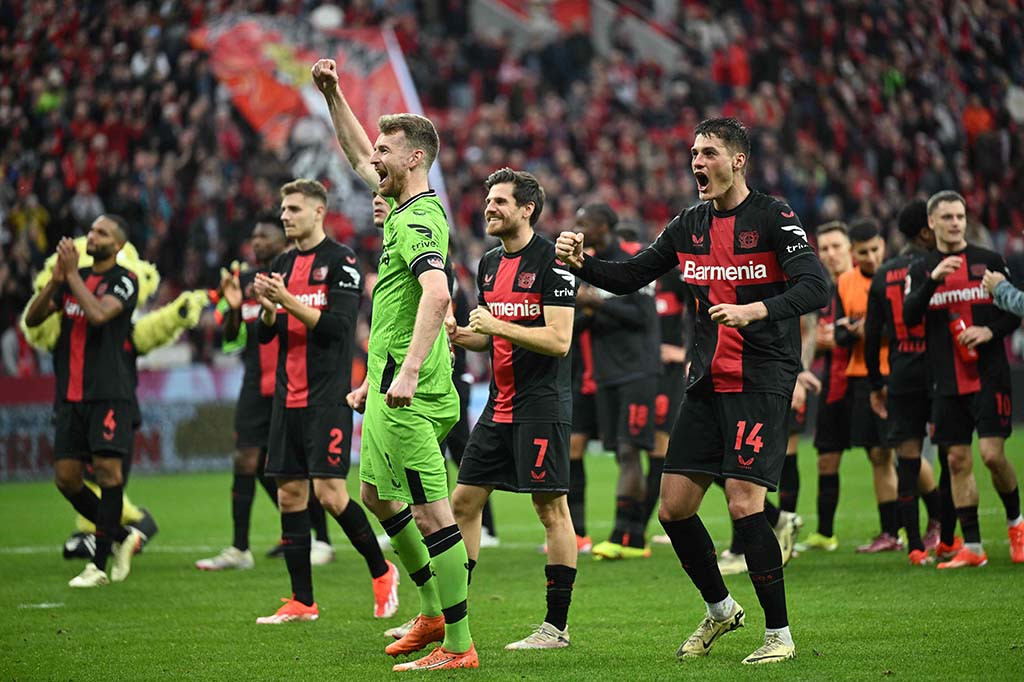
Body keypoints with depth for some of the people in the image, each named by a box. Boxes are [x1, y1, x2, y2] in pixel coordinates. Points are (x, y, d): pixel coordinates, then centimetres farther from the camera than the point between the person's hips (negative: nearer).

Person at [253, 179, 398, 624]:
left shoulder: (340, 261, -5)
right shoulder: (283, 265, 15)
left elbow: (338, 324, -15)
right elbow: (266, 333, 14)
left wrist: (289, 302, -20)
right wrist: (268, 306, -7)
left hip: (328, 398, -7)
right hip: (288, 398, 7)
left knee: (329, 493, -12)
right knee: (289, 495, 4)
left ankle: (381, 571, 10)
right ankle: (302, 602, 8)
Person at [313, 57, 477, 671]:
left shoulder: (420, 219, -16)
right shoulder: (404, 207, 13)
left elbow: (437, 293, -32)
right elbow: (359, 156, 32)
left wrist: (409, 372, -38)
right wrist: (333, 95, 28)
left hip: (409, 395, -11)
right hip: (390, 387, 11)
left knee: (432, 513, -9)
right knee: (378, 495, 22)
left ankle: (459, 645, -7)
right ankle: (433, 613, 31)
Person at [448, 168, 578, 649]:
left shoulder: (551, 261, -11)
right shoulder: (490, 264, 14)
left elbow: (558, 340, -17)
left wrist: (498, 326, -21)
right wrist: (461, 335, 2)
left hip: (542, 406, -9)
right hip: (500, 405, 9)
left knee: (551, 508, -5)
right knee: (463, 501, 8)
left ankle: (556, 626, 0)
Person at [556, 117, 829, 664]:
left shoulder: (772, 218, -7)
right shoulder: (689, 225, 11)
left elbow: (815, 289, -16)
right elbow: (629, 277, 18)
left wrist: (755, 310, -31)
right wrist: (580, 262, -1)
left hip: (761, 382, -7)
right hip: (706, 384, 7)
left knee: (744, 505, -15)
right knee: (673, 506, 4)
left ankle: (779, 632, -2)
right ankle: (719, 609, 26)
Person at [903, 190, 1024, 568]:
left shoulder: (990, 261, 4)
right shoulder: (921, 269, 8)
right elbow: (909, 316, -7)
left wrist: (990, 330, -12)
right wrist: (934, 279, -20)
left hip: (990, 377, -2)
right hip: (948, 382, 2)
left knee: (992, 454, -11)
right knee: (958, 461, 1)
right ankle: (972, 547, 6)